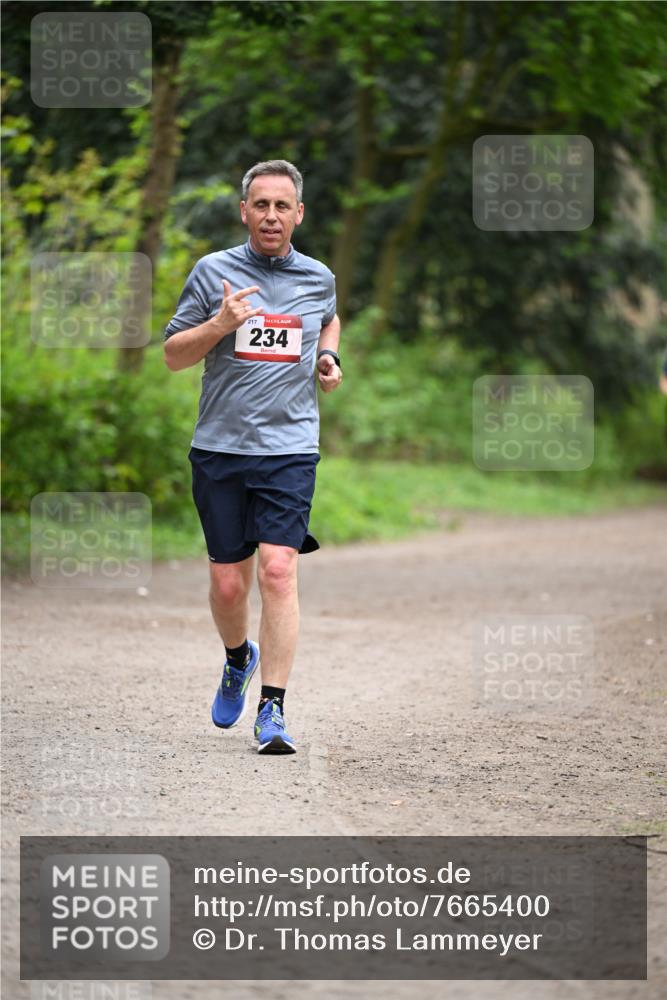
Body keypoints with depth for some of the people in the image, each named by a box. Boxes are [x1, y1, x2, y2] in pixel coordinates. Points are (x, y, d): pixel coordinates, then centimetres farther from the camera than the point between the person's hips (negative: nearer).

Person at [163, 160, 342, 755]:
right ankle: (238, 658, 37)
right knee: (228, 583, 4)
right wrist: (220, 324, -13)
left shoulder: (319, 279, 8)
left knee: (278, 571, -15)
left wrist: (329, 359, 11)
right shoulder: (214, 272, 2)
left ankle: (273, 709, -13)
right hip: (220, 447, 0)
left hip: (290, 448, 0)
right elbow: (173, 354, 4)